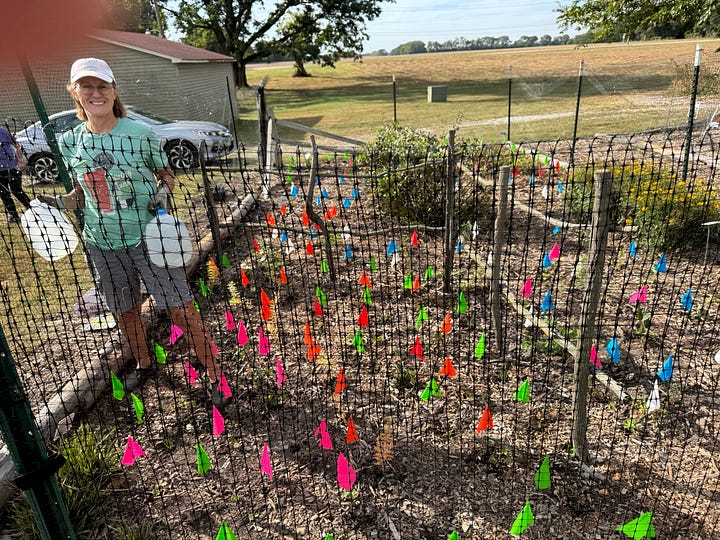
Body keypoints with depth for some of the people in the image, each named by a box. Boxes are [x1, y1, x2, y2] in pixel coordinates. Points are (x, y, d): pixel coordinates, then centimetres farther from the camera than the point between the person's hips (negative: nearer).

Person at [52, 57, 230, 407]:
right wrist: (62, 203, -5)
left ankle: (214, 377, 7)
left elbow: (166, 174, 6)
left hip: (147, 237, -4)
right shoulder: (70, 142, 3)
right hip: (102, 244, 4)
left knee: (180, 308, -4)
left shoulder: (141, 134, -7)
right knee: (125, 311, 18)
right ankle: (144, 365, 42)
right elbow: (83, 191, 14)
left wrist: (162, 192, -15)